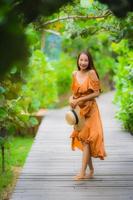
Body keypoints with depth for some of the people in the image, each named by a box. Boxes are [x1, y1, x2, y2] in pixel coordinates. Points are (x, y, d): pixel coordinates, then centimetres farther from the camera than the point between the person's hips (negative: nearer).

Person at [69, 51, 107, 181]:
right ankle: (91, 171, 19)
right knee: (83, 139, 8)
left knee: (86, 139, -9)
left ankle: (83, 172, -8)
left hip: (89, 110, -6)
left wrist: (79, 100, -17)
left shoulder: (91, 73, -11)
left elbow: (96, 93, -14)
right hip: (79, 110, 6)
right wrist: (71, 99, -5)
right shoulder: (75, 74, 6)